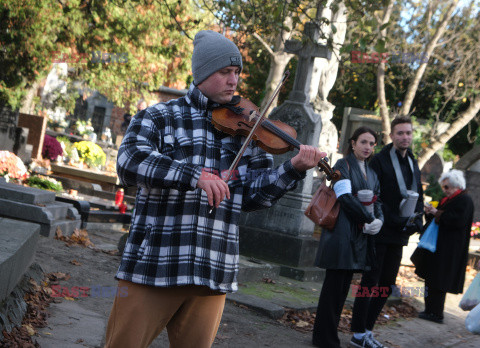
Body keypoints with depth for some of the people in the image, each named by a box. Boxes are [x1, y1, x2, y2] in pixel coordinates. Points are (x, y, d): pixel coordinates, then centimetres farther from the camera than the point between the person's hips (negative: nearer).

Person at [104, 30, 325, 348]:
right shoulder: (159, 117, 3)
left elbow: (253, 195, 7)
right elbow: (130, 161, -16)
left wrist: (294, 168, -9)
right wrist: (194, 174, -27)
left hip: (212, 274, 3)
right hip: (152, 264, -2)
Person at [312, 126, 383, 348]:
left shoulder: (371, 173, 19)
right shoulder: (343, 165, -4)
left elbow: (377, 202, 14)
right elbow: (345, 197, -15)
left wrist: (378, 220, -7)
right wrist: (369, 219, -16)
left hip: (360, 236, 7)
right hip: (342, 231, -7)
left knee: (344, 286, 7)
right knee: (335, 284, -6)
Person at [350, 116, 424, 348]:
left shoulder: (413, 164, 14)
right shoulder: (380, 161, -8)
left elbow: (418, 197, 18)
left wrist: (416, 221, 0)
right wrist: (395, 220, -20)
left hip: (399, 235, 7)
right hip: (380, 232, -7)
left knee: (387, 285, 10)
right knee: (370, 282, -4)